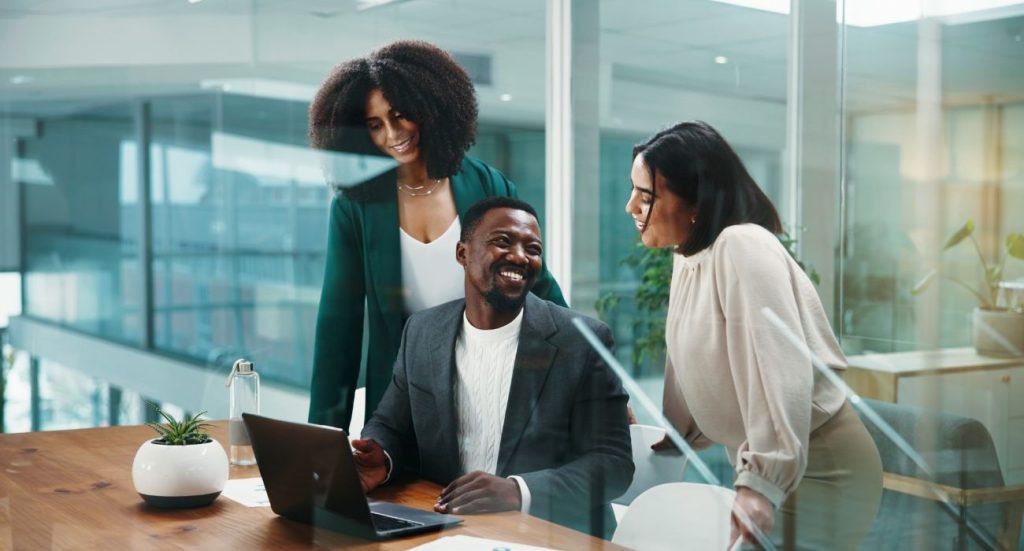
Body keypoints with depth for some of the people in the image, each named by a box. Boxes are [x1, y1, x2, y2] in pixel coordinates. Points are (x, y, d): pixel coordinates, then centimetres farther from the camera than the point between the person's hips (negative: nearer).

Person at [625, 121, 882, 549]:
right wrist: (671, 442, 12)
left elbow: (780, 373, -30)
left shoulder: (741, 246, -22)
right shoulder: (687, 257, 6)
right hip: (766, 465, 9)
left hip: (816, 468, -9)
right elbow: (696, 371, 11)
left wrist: (762, 482, -32)